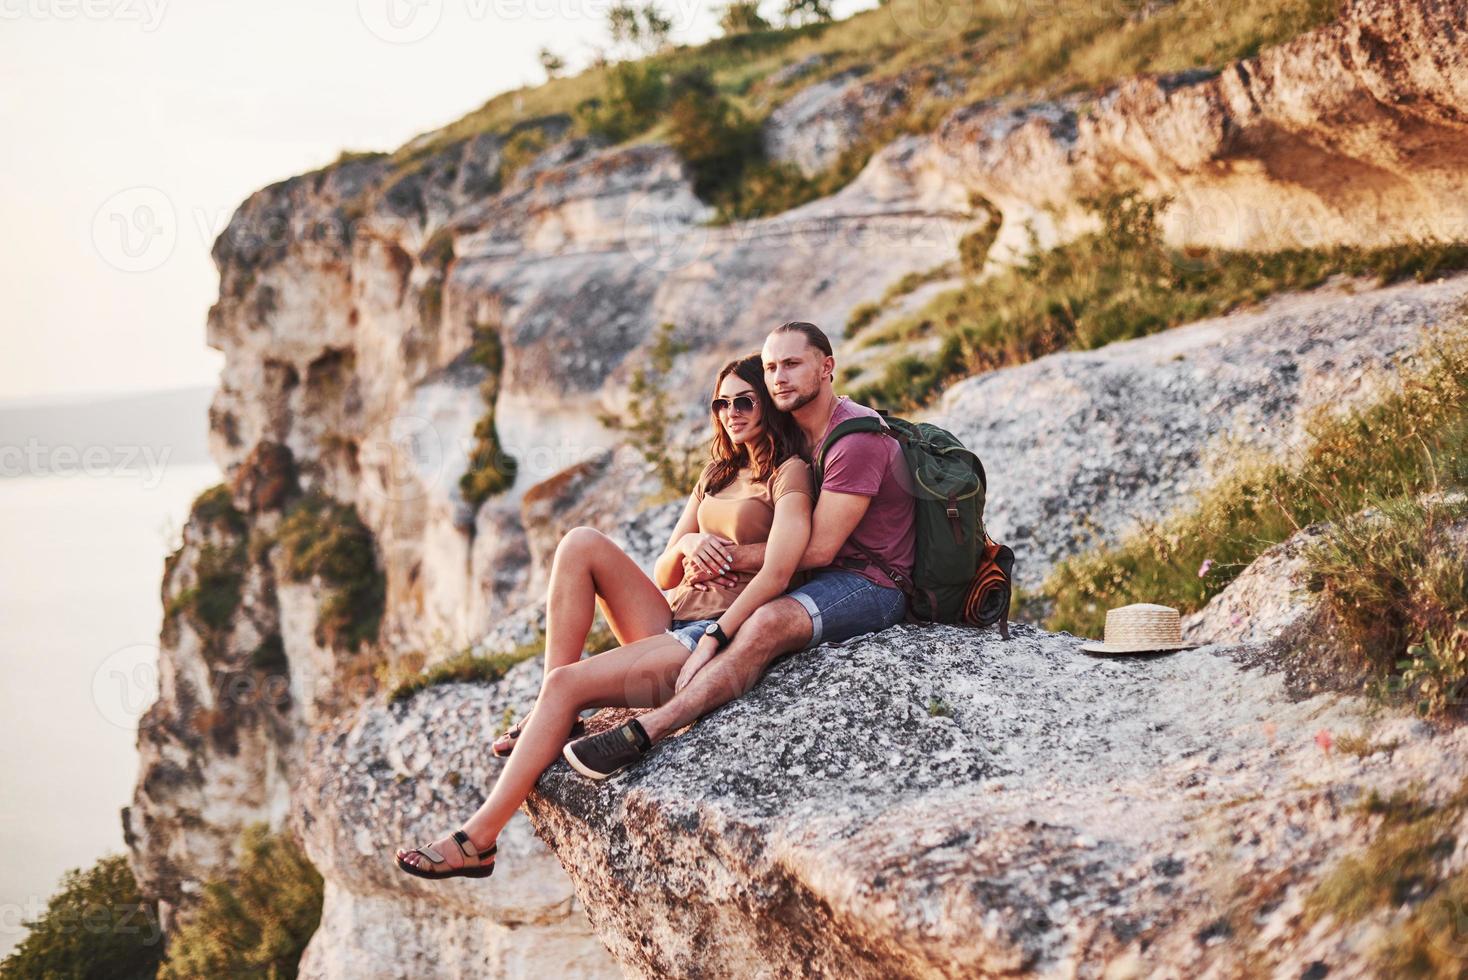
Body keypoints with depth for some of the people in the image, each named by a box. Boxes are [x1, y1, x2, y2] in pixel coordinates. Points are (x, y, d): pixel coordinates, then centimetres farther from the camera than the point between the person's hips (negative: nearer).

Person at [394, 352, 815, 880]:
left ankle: (478, 840, -21)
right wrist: (685, 545, -7)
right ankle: (548, 715, -16)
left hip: (725, 638, -7)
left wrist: (711, 645, -24)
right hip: (671, 621, 7)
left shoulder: (789, 473, -2)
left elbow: (777, 573, -17)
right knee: (581, 543, -14)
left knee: (567, 682, -22)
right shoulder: (717, 474, 22)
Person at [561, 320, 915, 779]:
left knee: (766, 624, -37)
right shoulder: (796, 435, 14)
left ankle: (641, 733, -48)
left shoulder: (857, 439, -16)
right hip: (826, 579, 10)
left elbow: (817, 548, -21)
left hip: (872, 584, -10)